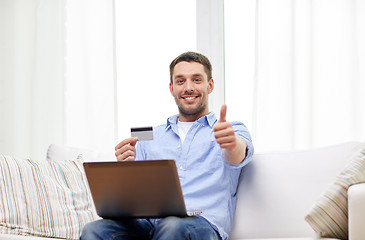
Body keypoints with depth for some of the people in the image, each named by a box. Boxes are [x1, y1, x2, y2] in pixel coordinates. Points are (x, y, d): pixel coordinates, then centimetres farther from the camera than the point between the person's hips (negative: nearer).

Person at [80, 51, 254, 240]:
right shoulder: (151, 136, 26)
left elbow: (236, 156, -11)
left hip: (200, 224, -3)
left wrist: (231, 144, -38)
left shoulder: (231, 131, 15)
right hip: (147, 222, 3)